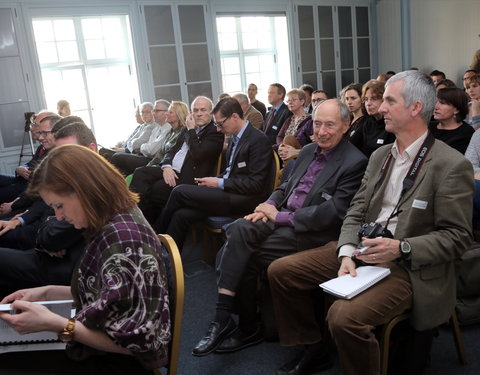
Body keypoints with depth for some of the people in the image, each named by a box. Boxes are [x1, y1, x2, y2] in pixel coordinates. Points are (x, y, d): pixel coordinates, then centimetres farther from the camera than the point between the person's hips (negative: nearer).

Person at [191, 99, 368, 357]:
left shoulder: (354, 163, -10)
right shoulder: (308, 151, 15)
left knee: (237, 254, -20)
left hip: (310, 232, -7)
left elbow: (332, 213, -17)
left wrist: (281, 216, -16)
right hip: (281, 217, 7)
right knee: (238, 231, -20)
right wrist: (269, 205, -3)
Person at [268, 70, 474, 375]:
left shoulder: (452, 165, -11)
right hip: (362, 251, 7)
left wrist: (402, 247, -24)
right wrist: (347, 253, -9)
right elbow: (356, 212, 8)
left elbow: (457, 236, -11)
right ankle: (314, 350, 18)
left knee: (344, 316, -33)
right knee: (281, 271, 0)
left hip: (411, 266, -7)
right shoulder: (380, 155, 12)